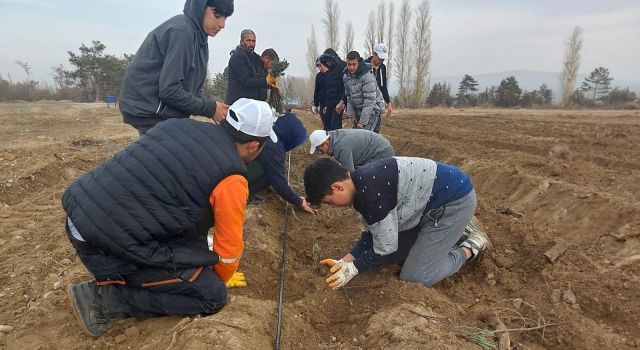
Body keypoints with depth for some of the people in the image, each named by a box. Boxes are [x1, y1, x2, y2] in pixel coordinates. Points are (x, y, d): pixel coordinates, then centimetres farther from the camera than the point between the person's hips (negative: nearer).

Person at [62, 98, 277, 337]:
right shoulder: (231, 180, -12)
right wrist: (223, 278, 23)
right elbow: (229, 245, 1)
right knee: (212, 296, 2)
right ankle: (103, 297, 1)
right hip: (108, 244, -8)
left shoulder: (180, 125, 8)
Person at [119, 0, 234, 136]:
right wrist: (210, 108, -15)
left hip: (165, 111, 9)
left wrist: (213, 107, -4)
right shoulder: (181, 30, -17)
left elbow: (191, 87, 12)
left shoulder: (197, 36, 11)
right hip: (150, 111, -9)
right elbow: (170, 90, -23)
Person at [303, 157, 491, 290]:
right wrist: (346, 260, -3)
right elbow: (373, 233, 6)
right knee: (397, 255, 15)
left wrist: (353, 268, -9)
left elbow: (386, 247, -21)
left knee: (413, 278, -8)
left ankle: (470, 248, 9)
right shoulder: (360, 184, -1)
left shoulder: (371, 193, -31)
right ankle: (455, 229, 24)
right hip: (429, 203, 9)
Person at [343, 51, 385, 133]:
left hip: (372, 110, -7)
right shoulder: (346, 76, 0)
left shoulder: (367, 77, -23)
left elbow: (370, 101, -25)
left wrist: (362, 122, -25)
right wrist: (352, 114, 4)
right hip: (358, 111, 7)